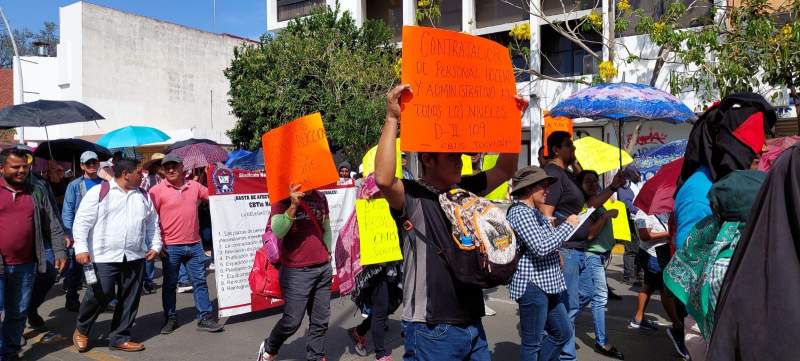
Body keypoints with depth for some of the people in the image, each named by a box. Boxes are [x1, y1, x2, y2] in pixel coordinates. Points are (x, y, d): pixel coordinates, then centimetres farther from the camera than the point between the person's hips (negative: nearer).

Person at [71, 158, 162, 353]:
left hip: (135, 257, 5)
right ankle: (81, 330, 23)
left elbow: (152, 224, 18)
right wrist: (81, 248, -13)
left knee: (130, 298, 7)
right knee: (99, 295, -5)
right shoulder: (98, 192, -3)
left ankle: (120, 337, 21)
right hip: (104, 257, -5)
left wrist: (155, 246, 7)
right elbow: (82, 222, -6)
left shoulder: (144, 196, 13)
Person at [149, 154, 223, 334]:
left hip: (194, 245, 3)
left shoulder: (194, 186, 6)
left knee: (200, 281, 7)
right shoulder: (157, 191, -6)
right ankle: (170, 319, 24)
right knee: (169, 284, 10)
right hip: (170, 247, -3)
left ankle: (204, 318, 15)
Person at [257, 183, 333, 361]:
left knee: (321, 320, 8)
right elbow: (278, 232, -22)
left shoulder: (320, 197, 9)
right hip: (296, 271, -5)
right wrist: (293, 205, -30)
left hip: (323, 268, 5)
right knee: (292, 321, 2)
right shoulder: (283, 199, -7)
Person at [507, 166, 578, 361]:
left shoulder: (535, 213, 15)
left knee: (563, 332, 18)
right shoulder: (520, 212, -16)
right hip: (532, 285, -10)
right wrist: (568, 225, -14)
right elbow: (541, 248, -24)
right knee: (532, 343, 2)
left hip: (546, 284, 10)